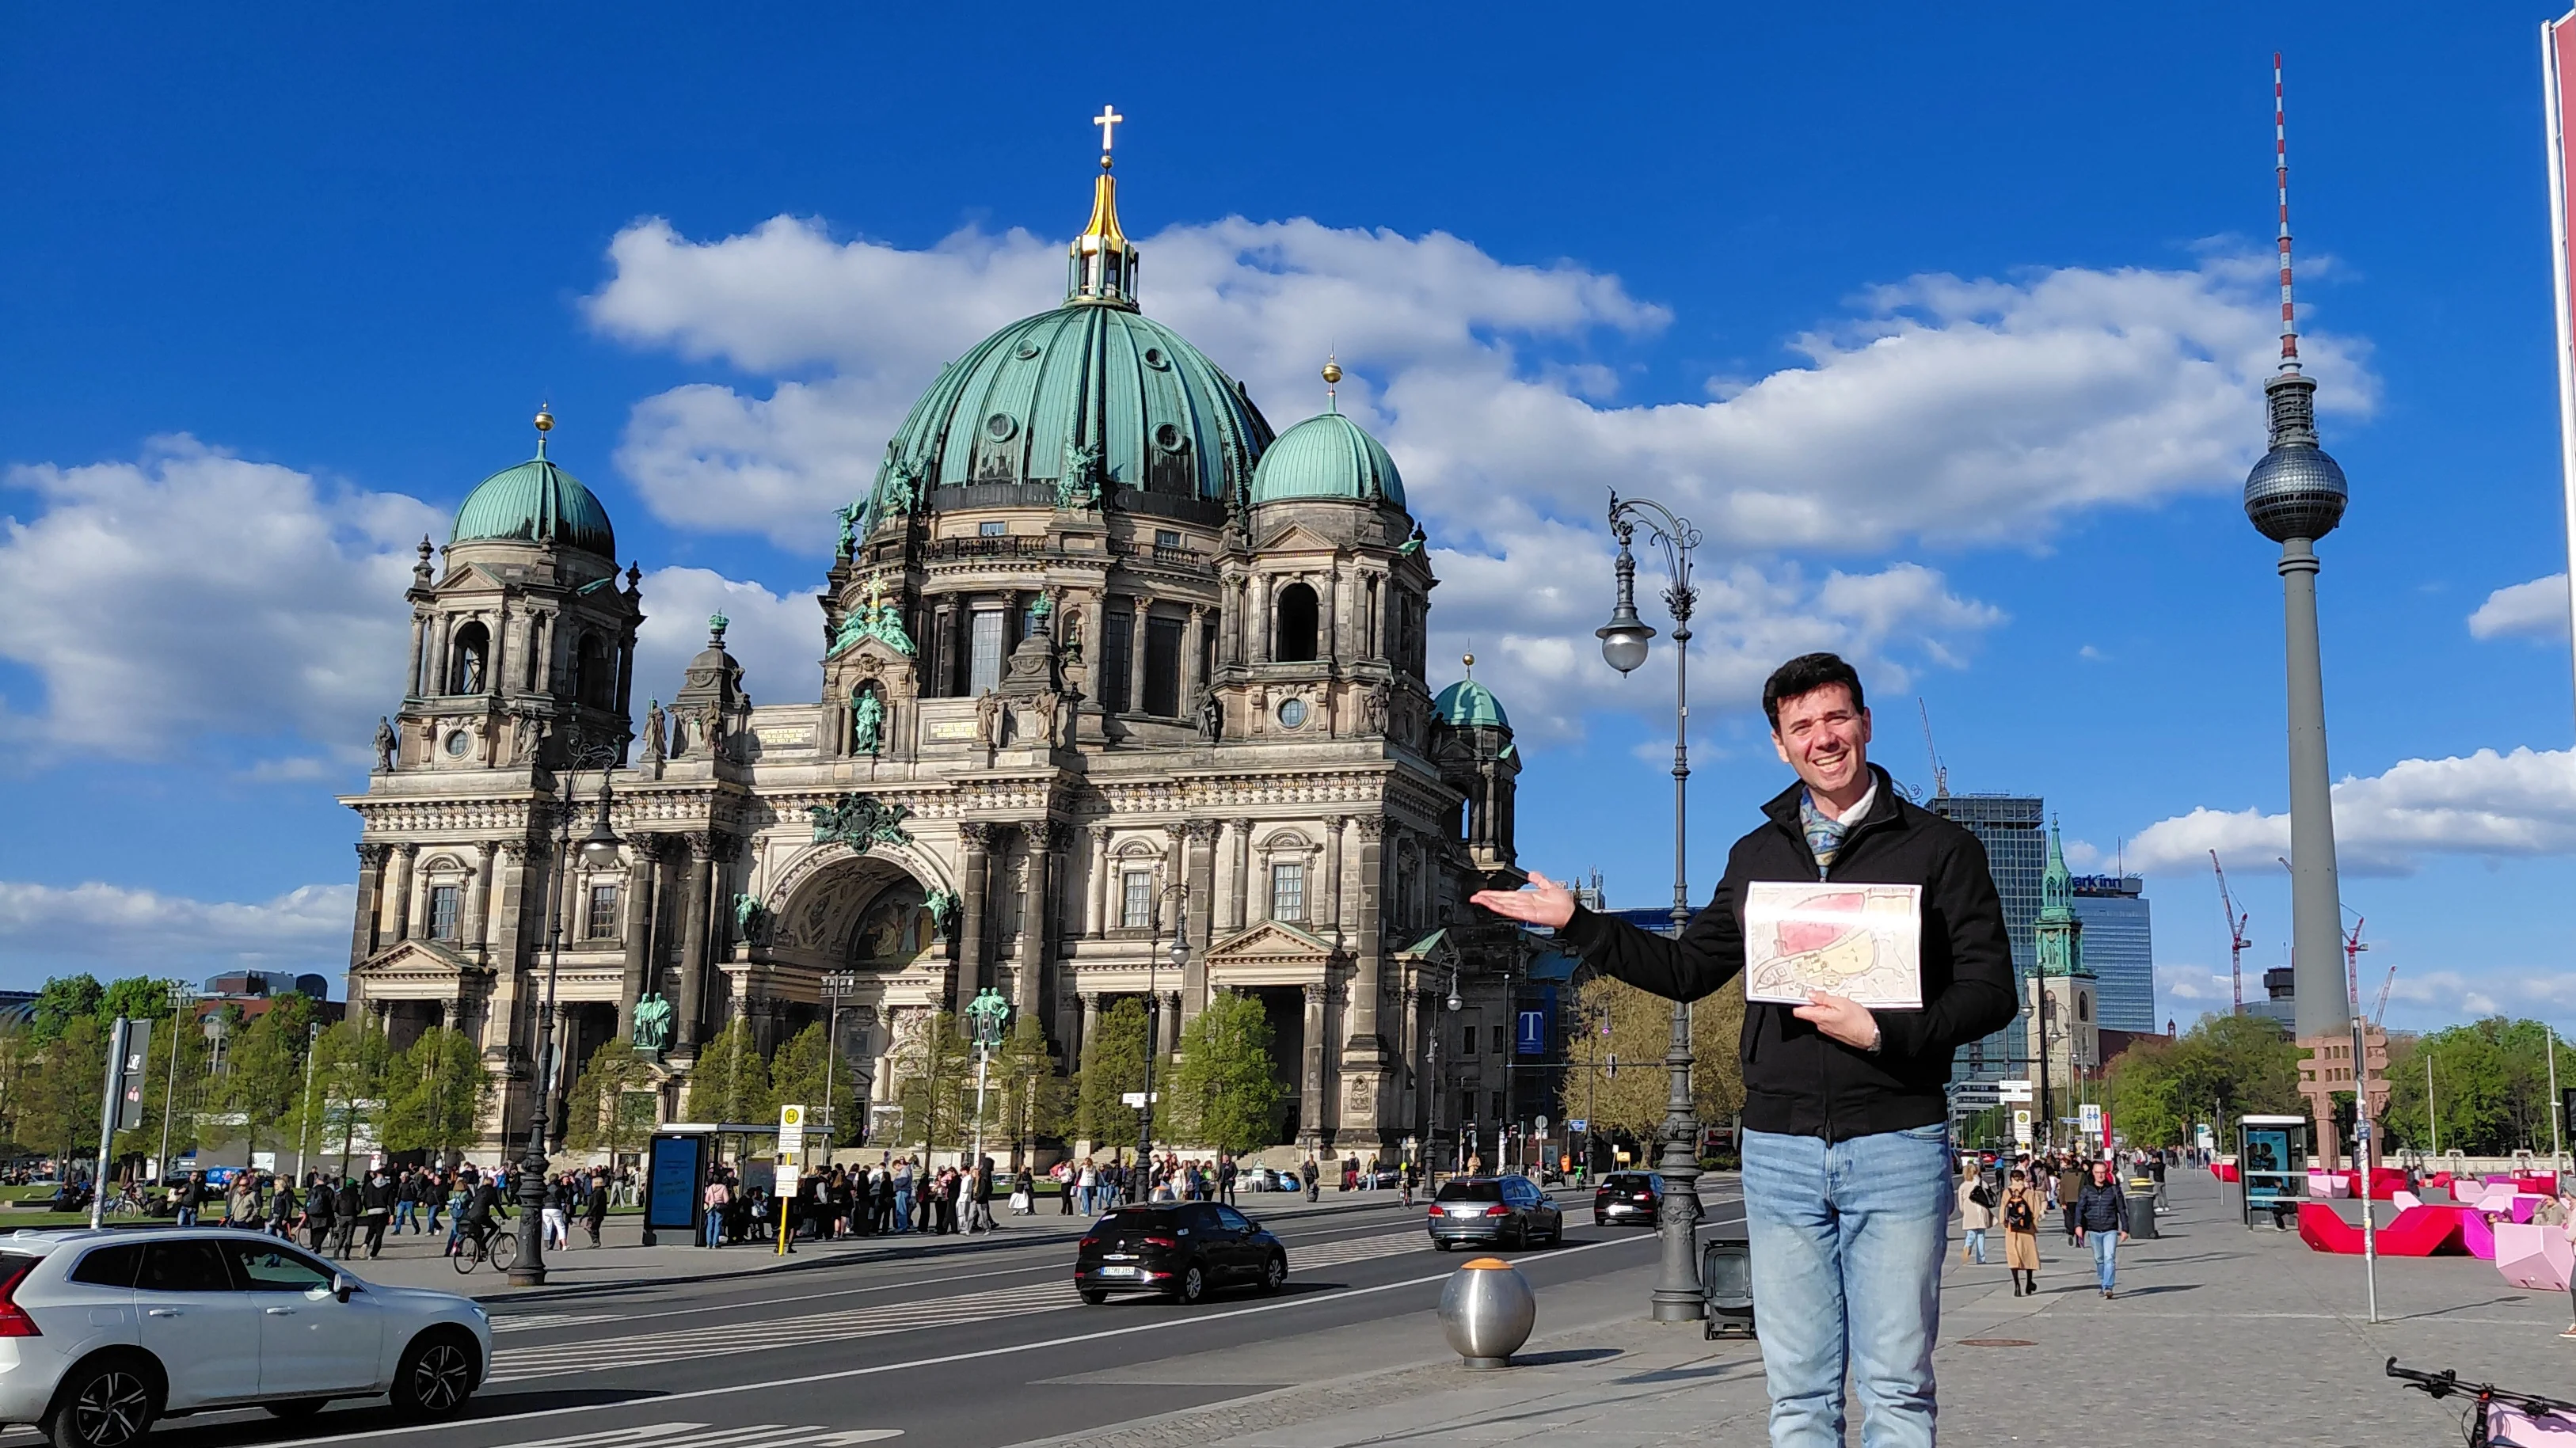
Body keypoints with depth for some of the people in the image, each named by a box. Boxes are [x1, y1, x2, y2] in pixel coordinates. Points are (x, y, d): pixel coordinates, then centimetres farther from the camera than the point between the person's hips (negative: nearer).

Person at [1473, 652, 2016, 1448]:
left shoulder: (1939, 847, 1)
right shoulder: (1755, 855, 14)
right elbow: (1688, 969, 21)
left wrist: (1883, 1030, -17)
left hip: (1897, 1148, -3)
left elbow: (1990, 989, -3)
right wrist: (1576, 924, 13)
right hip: (1779, 1150, 4)